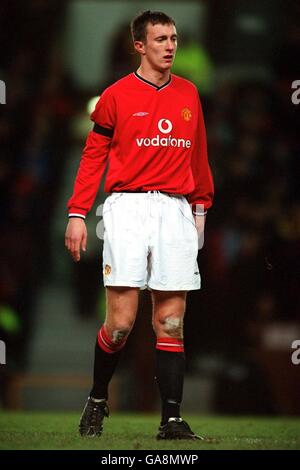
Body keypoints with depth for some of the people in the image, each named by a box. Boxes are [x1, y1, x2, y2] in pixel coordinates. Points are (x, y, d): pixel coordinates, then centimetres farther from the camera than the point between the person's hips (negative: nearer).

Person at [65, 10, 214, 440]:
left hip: (176, 208, 3)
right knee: (121, 320, -8)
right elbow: (93, 156, 4)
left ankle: (172, 420, -1)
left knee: (171, 321, 0)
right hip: (128, 206, -3)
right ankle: (97, 401, 14)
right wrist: (77, 214, -2)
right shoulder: (117, 95, 2)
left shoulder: (188, 95, 13)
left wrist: (200, 208, 16)